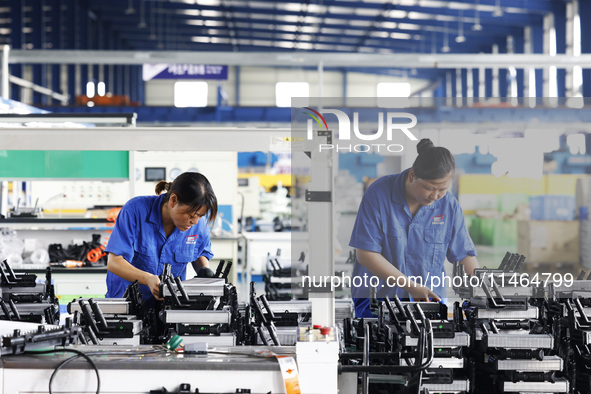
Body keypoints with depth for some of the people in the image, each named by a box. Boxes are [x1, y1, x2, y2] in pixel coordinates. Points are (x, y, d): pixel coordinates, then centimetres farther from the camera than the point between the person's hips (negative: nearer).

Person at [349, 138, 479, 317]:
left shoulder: (449, 205, -1)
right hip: (377, 297, -2)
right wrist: (411, 286, -17)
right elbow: (365, 253, -13)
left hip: (428, 301, 2)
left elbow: (465, 255, 7)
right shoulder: (378, 194, -11)